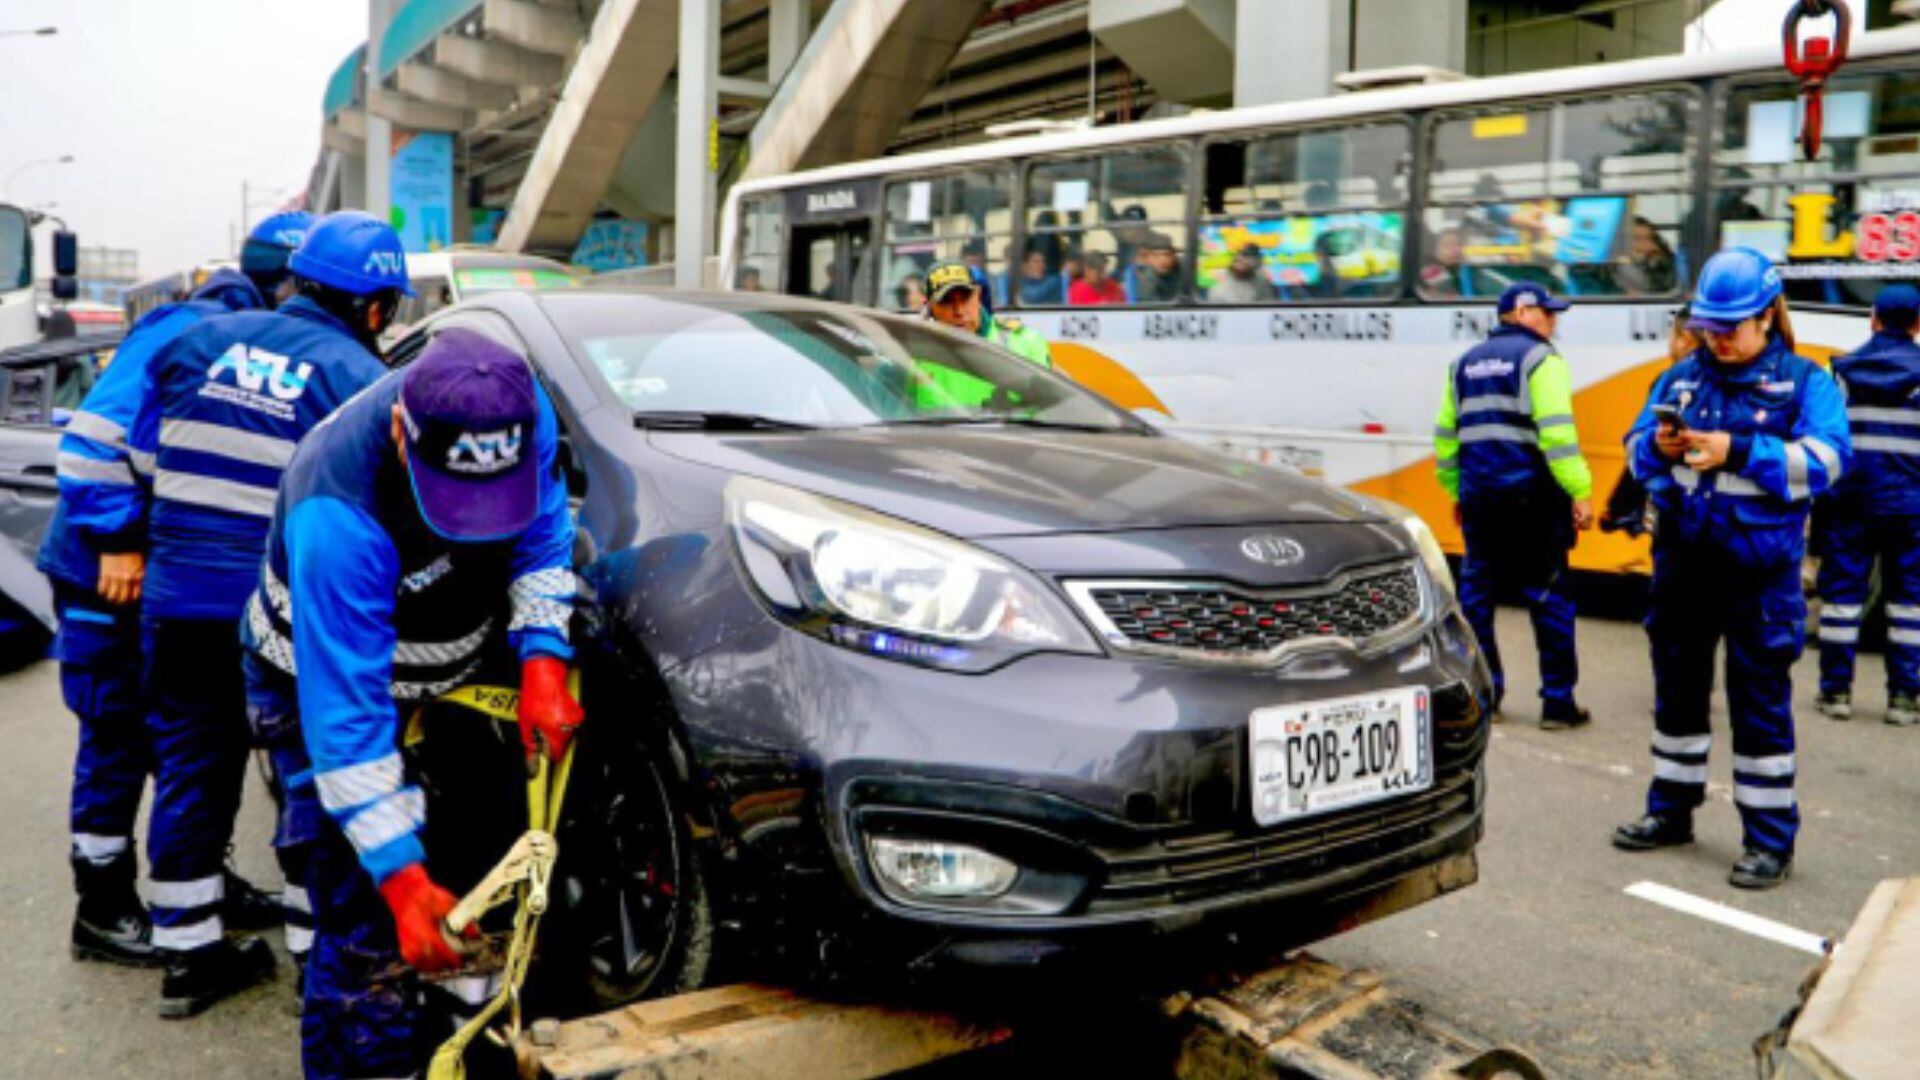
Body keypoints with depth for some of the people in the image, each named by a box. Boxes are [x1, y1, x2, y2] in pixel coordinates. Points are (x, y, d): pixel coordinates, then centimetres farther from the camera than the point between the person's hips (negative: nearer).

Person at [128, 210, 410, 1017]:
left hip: (176, 607, 5)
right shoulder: (360, 380, -9)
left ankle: (187, 953, 26)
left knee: (190, 772, 16)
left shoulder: (202, 342, 7)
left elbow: (140, 459, 14)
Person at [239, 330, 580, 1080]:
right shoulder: (337, 517, -40)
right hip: (331, 679, -5)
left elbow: (544, 536, -9)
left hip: (461, 669, 6)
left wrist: (542, 660, -24)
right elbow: (346, 718, -36)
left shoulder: (521, 412, -26)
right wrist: (403, 879, -37)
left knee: (482, 864, 16)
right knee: (372, 927, -10)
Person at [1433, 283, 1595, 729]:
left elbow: (1445, 435, 17)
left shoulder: (1466, 363, 16)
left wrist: (1455, 492, 24)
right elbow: (1556, 431, -15)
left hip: (1479, 497, 6)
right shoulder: (1539, 358, -3)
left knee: (1477, 592, 11)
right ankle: (1557, 701, 4)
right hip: (1532, 498, -5)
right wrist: (1580, 491, -14)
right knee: (1548, 596, 1)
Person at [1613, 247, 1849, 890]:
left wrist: (1738, 452, -27)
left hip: (1759, 566, -5)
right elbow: (1637, 450, 7)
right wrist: (1658, 446, -16)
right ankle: (1672, 810, 30)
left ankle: (1770, 840, 12)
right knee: (1677, 687, 15)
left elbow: (1826, 458, -16)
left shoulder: (1805, 382, -2)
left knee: (1760, 701, 1)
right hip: (1684, 558, 5)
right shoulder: (1681, 378, 10)